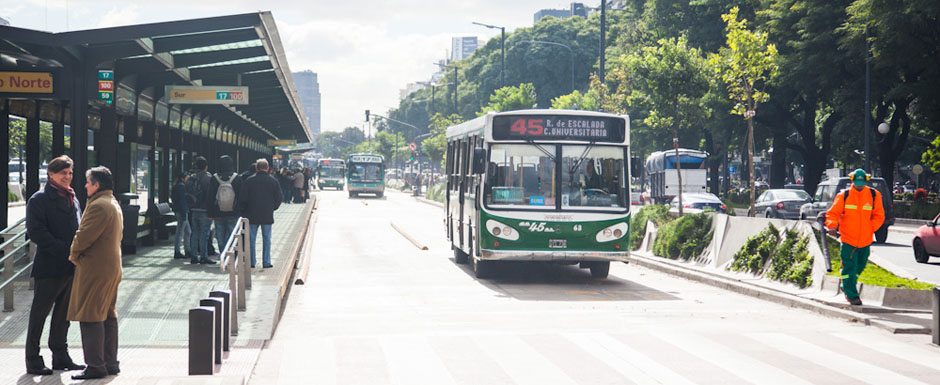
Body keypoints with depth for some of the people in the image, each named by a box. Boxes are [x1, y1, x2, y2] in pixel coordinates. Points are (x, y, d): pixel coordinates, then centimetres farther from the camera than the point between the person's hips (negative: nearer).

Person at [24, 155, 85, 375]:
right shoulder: (39, 200, -7)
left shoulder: (72, 199, 17)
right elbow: (36, 232, -16)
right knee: (39, 313, 0)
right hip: (49, 267, -7)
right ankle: (33, 360, 6)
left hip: (70, 267, 7)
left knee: (63, 313, 14)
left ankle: (60, 356, 23)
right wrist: (64, 250, -19)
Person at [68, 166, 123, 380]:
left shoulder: (98, 206, -17)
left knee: (90, 316, -7)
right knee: (108, 314, 14)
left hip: (95, 268, -10)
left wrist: (73, 254, -1)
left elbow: (85, 235, -20)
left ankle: (96, 366, -7)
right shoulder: (114, 204, 17)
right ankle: (110, 363, 17)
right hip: (112, 265, 10)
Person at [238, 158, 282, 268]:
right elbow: (279, 198, 3)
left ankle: (251, 262, 7)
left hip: (252, 215, -1)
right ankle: (266, 262, 5)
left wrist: (243, 212, 9)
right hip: (268, 216, 1)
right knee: (266, 239, 7)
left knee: (251, 239, 7)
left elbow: (242, 198, -3)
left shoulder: (249, 181, -4)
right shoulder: (274, 181, 0)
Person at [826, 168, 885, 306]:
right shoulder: (844, 196, -3)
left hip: (865, 240, 3)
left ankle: (846, 287, 35)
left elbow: (879, 216, 8)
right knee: (849, 267, -7)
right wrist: (832, 226, -20)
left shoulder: (874, 195, 2)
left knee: (859, 266, 14)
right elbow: (833, 213, -1)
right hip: (848, 239, -3)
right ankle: (852, 295, -3)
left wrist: (870, 228, -4)